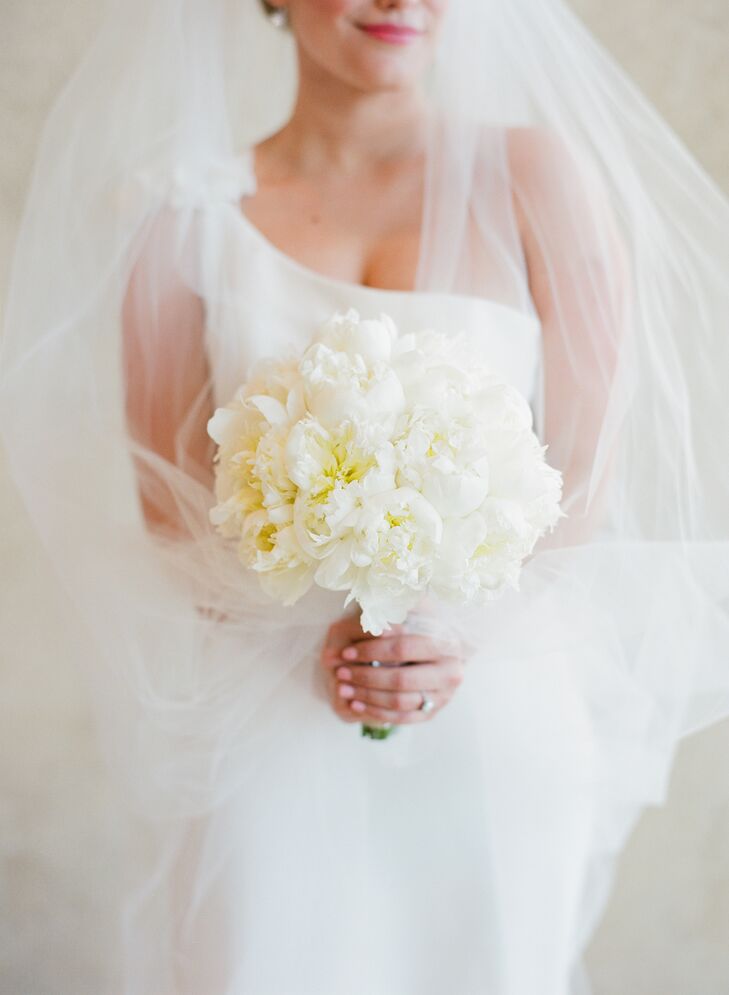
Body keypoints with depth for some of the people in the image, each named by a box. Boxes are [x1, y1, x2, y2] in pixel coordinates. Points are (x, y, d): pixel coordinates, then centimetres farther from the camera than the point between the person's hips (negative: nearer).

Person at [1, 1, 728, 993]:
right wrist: (304, 638, -14)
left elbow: (591, 472, -1)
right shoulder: (188, 217, 1)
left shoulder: (535, 175, -1)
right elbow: (166, 501, 2)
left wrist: (464, 632, -15)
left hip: (500, 707, 0)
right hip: (271, 718, 0)